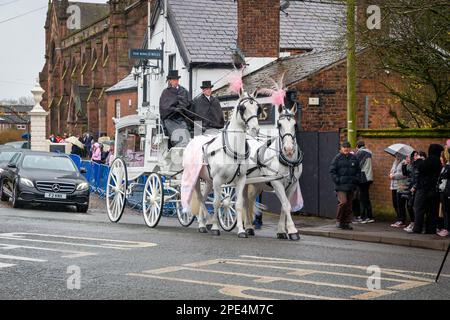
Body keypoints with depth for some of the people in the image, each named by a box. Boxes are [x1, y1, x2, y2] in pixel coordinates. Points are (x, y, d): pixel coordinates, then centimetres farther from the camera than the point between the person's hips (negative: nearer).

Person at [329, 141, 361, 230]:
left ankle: (346, 223, 14)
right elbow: (332, 171, -3)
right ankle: (339, 220, 0)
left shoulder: (353, 158, 9)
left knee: (349, 204, 7)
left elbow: (358, 171, 18)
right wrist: (337, 180, -11)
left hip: (351, 186, 5)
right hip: (341, 186, -5)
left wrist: (356, 180, 5)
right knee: (343, 202, -18)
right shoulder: (337, 158, -3)